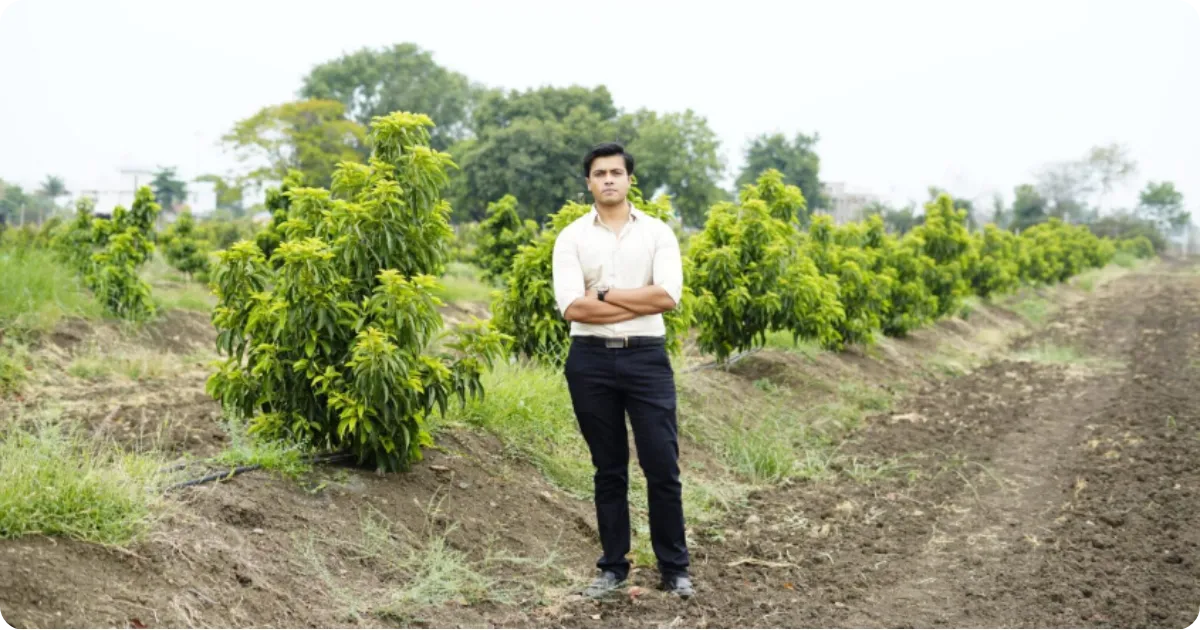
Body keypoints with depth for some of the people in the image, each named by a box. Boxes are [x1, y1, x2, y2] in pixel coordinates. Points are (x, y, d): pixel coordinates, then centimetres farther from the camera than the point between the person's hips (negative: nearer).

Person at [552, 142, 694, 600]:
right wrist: (640, 302, -11)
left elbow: (668, 296, -12)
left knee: (662, 466, 0)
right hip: (591, 360, 1)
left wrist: (605, 294, -10)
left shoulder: (657, 233, 3)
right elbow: (572, 307, -12)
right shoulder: (571, 237, 2)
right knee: (609, 469, 10)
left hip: (646, 357, 0)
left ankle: (674, 567, 14)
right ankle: (613, 567, 20)